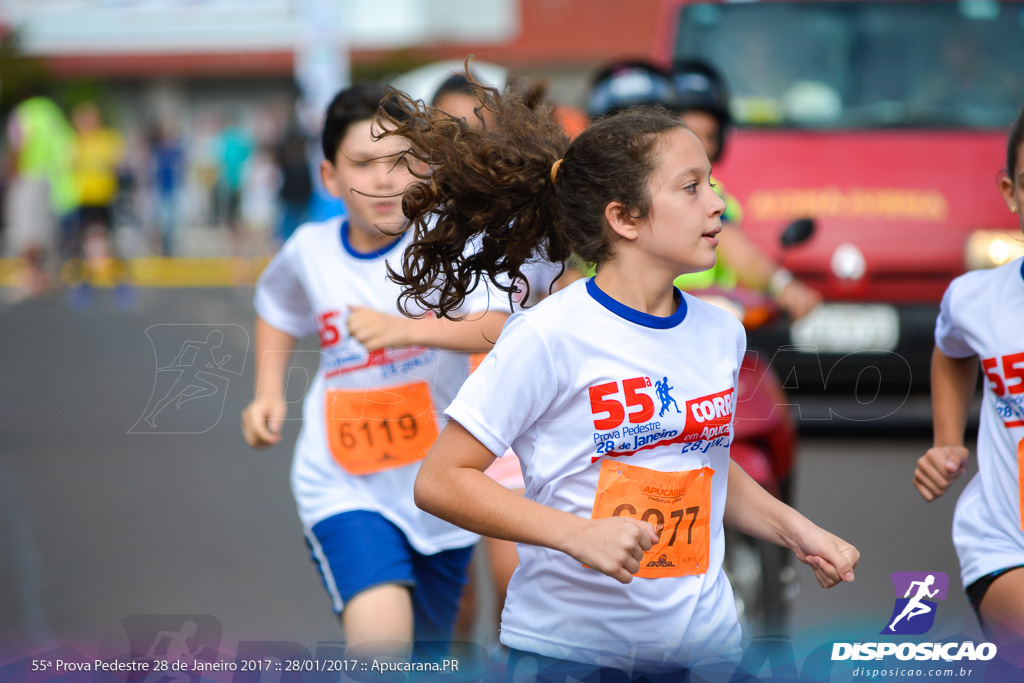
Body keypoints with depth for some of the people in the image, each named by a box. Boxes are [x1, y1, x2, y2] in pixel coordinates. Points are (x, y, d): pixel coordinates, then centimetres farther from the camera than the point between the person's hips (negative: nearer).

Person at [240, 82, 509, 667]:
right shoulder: (310, 250, -2)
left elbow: (497, 329, -30)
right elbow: (278, 308, 22)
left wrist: (404, 329, -44)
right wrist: (269, 394, 9)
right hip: (345, 485, 0)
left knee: (423, 655, 18)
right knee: (382, 638, -26)